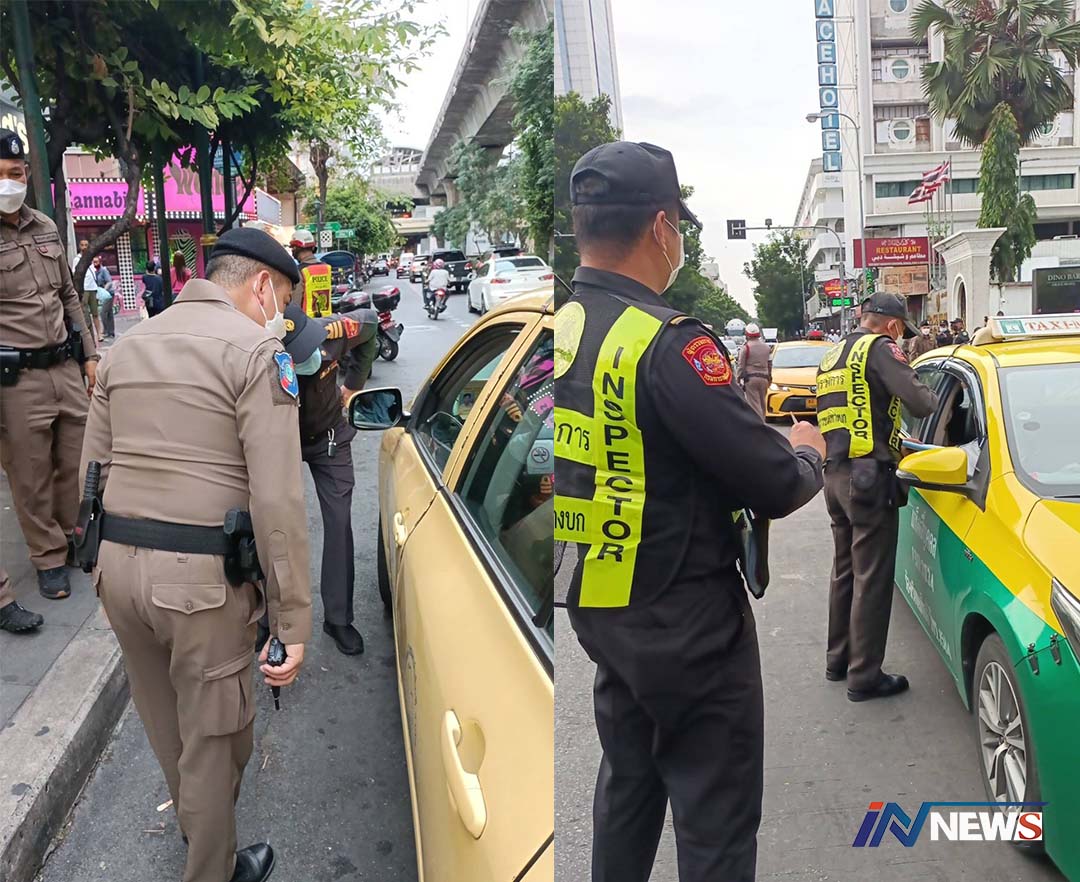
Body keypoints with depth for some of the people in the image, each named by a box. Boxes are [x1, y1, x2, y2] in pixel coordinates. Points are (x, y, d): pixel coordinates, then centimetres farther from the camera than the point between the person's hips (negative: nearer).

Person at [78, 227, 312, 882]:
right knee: (214, 737, 13)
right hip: (202, 578, -7)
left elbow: (94, 469, 14)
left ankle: (195, 824, 52)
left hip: (118, 563, 7)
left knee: (165, 722, 27)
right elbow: (277, 499, -18)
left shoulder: (128, 346, 12)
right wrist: (294, 619, -15)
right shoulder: (256, 350, -11)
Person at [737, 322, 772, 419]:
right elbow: (770, 364, 17)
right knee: (762, 404, 13)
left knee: (754, 404, -8)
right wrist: (769, 378, 24)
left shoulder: (746, 347, -5)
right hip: (764, 378, 5)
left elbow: (741, 366, -6)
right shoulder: (766, 347, 12)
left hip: (750, 378, -5)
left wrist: (740, 380, -1)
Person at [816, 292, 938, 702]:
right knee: (872, 579, -1)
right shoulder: (880, 348, -8)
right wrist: (934, 399, 4)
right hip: (869, 477, -8)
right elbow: (918, 402, -18)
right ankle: (864, 676, 5)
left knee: (845, 570, 19)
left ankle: (838, 658, 29)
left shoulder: (831, 356, 17)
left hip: (835, 475, 9)